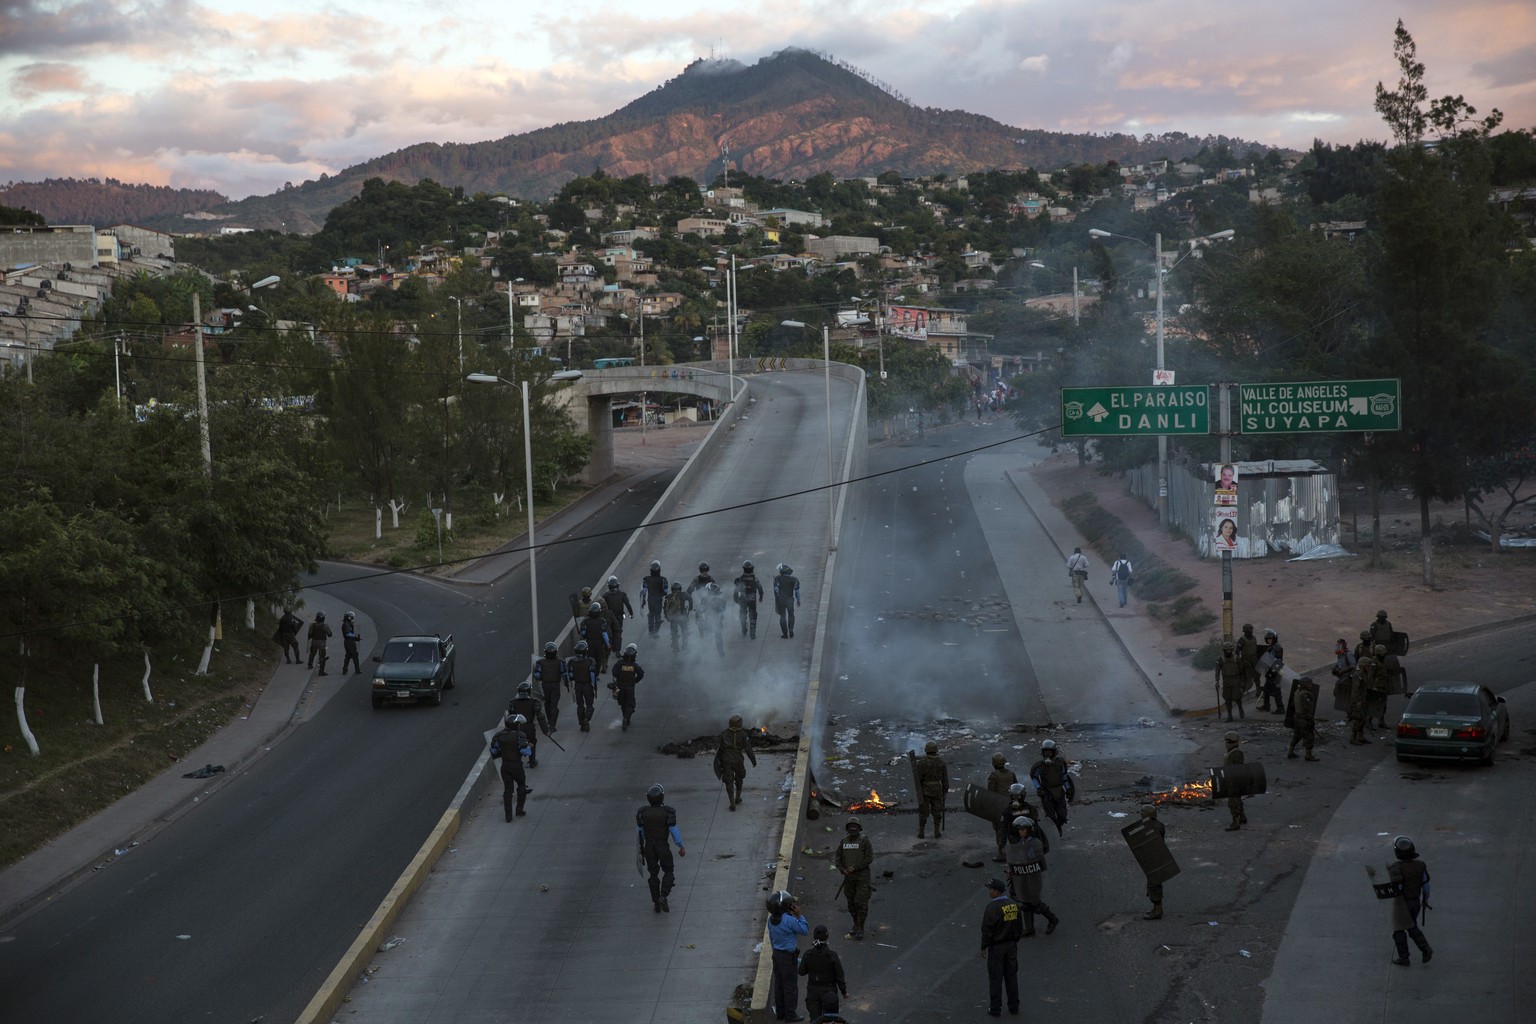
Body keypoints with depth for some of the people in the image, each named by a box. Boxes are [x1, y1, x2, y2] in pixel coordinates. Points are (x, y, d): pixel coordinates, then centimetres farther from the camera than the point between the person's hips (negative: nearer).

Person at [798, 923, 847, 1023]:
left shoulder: (808, 954, -11)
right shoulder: (832, 954, -18)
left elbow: (802, 971, 1)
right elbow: (839, 975, -12)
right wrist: (844, 991, 0)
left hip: (813, 990, 2)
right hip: (829, 989, -2)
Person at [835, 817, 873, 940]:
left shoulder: (864, 840, -7)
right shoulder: (844, 841, 7)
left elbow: (869, 859, -10)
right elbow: (838, 859, 11)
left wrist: (855, 868, -16)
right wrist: (843, 870, -7)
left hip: (862, 876, -5)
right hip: (848, 877, 5)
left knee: (861, 902, -8)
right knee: (851, 903, 11)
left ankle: (860, 929, -1)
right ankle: (856, 926, 25)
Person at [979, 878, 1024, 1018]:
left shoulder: (992, 907, -20)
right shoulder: (1014, 904, 1)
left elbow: (986, 930, -18)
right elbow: (1020, 926, 8)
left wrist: (983, 948, -8)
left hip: (996, 947, -6)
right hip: (1011, 946, 6)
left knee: (995, 978, 3)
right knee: (1011, 976, 14)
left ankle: (995, 1009, 9)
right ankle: (1013, 1006, 20)